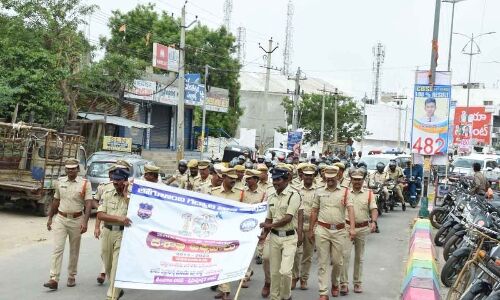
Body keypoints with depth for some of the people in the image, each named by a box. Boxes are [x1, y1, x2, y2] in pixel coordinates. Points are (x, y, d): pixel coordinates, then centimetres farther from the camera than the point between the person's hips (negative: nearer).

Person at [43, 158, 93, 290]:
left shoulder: (85, 184, -6)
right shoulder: (59, 182, 5)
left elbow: (88, 204, -12)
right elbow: (56, 201, 16)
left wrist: (85, 222, -22)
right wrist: (50, 218, 16)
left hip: (76, 220, -2)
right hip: (60, 219, 2)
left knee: (74, 250, 9)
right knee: (57, 248, -8)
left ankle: (71, 277, 22)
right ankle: (54, 279, -10)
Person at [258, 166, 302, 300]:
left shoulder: (293, 195, -10)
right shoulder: (271, 197, 10)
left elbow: (288, 218, -16)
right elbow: (269, 219, 13)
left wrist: (270, 225, -9)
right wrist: (264, 234, -2)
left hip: (289, 237, -5)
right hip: (274, 236, 6)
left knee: (285, 271, -13)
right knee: (274, 271, 9)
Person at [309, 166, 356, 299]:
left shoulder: (345, 192, 1)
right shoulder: (319, 191, 7)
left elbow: (350, 209, -10)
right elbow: (314, 211, 11)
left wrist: (352, 228, -23)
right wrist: (310, 230, 11)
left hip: (339, 230, -1)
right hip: (322, 229, 1)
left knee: (337, 261, 9)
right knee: (323, 262, 0)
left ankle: (335, 284, 36)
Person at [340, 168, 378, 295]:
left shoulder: (369, 193, 3)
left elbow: (374, 209, -6)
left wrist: (373, 221, -23)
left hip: (363, 228, 1)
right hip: (347, 227, -1)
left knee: (359, 257, 11)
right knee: (345, 255, -10)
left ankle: (357, 282, 22)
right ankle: (344, 282, -4)